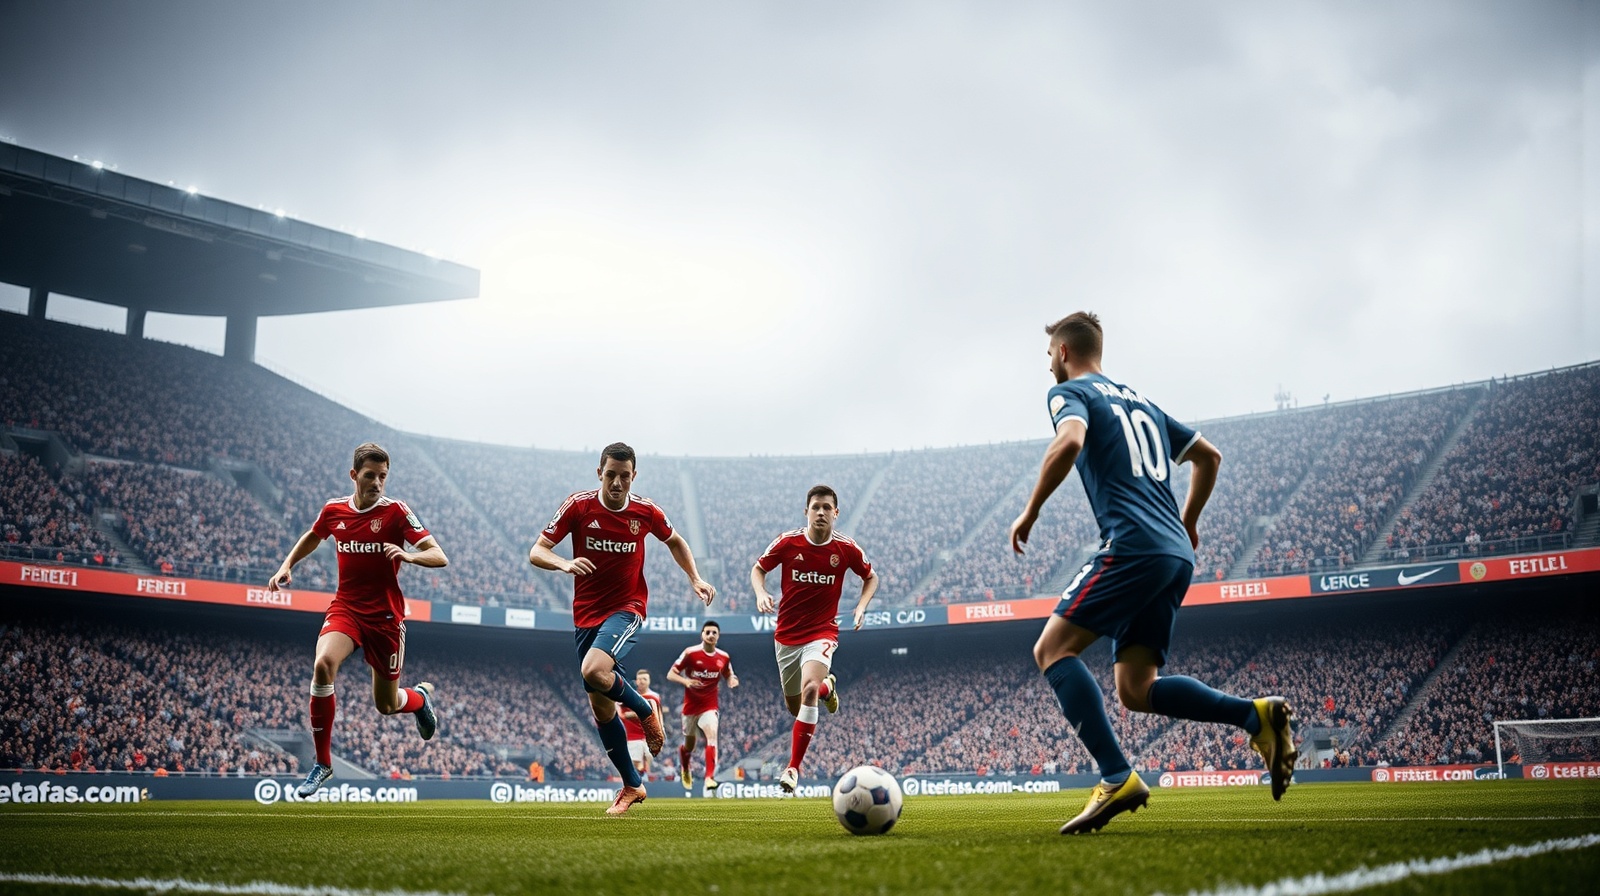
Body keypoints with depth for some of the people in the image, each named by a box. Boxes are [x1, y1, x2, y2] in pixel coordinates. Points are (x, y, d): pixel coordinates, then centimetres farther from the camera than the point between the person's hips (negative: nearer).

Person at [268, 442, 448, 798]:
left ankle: (421, 696, 46)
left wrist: (409, 556, -35)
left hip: (386, 616, -2)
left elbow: (439, 557, -16)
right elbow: (312, 537, 25)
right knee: (323, 664, -29)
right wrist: (287, 565, 12)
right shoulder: (334, 510, 1)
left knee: (386, 706, 6)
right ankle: (323, 763, -15)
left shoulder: (396, 511, -10)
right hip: (345, 608, 2)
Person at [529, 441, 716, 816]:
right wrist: (565, 564, -28)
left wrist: (695, 579, 5)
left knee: (594, 670, -31)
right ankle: (632, 785, 21)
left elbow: (674, 541, 17)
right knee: (600, 705, 5)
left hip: (627, 607, -3)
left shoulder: (646, 511, -4)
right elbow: (536, 552, -8)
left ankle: (646, 711, -1)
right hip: (586, 613, 3)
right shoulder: (578, 506, -7)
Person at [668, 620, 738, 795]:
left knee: (711, 736, -25)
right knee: (689, 745, 12)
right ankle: (684, 768, 47)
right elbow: (671, 674, -7)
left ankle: (709, 778, -32)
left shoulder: (723, 657, -1)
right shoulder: (690, 653, -10)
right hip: (690, 706, -1)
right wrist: (686, 681, -27)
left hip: (709, 707, 1)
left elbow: (728, 675, 17)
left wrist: (732, 680, -8)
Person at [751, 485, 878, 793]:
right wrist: (761, 592, -15)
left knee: (809, 689, -30)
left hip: (822, 632, -2)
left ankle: (793, 769, -24)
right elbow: (758, 568, 5)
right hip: (787, 634, 2)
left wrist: (861, 606, -7)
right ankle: (827, 686, 53)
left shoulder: (847, 549, -8)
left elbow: (871, 577, 10)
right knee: (795, 707, 14)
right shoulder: (787, 542, -9)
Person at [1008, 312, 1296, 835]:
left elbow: (1070, 442, -19)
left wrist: (1030, 512, -9)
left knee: (1052, 650, -6)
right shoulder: (1139, 401, 29)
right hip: (1177, 556, 8)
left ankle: (1117, 779, -19)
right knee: (1135, 689, 7)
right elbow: (1209, 456, 32)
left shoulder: (1070, 392, 4)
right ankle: (1257, 715, -9)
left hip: (1133, 546, -8)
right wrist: (1188, 522, 39)